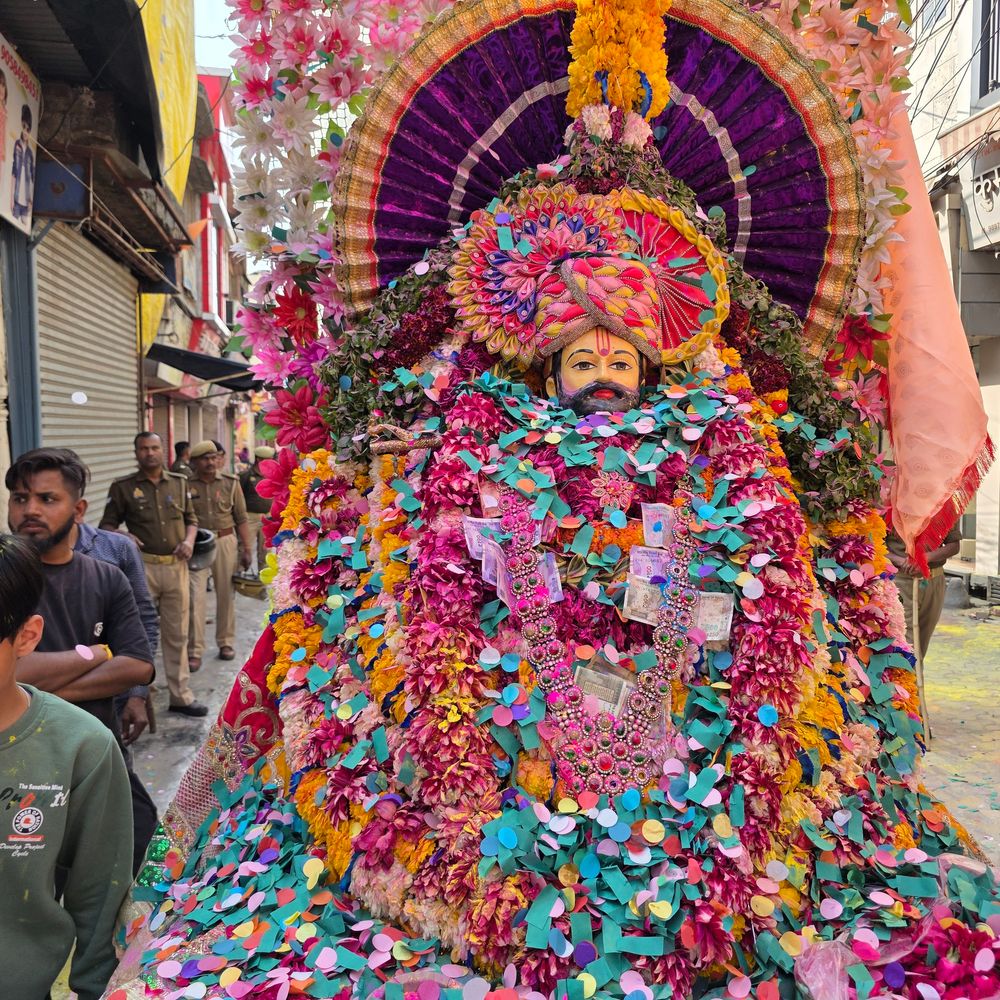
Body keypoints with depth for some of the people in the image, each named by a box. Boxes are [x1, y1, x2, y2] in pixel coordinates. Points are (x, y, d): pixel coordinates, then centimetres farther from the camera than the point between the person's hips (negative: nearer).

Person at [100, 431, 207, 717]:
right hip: (142, 567, -3)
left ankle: (181, 696, 19)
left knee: (176, 635, 10)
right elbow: (107, 524, 3)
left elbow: (191, 519, 17)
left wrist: (189, 540, -2)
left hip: (176, 567, 3)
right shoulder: (123, 487, 0)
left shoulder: (179, 483, 10)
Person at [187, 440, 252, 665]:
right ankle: (195, 651, 2)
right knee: (195, 597, -5)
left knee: (226, 595, 10)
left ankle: (226, 642, 26)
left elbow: (241, 518, 5)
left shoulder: (230, 483, 2)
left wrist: (246, 549, 3)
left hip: (225, 541, 2)